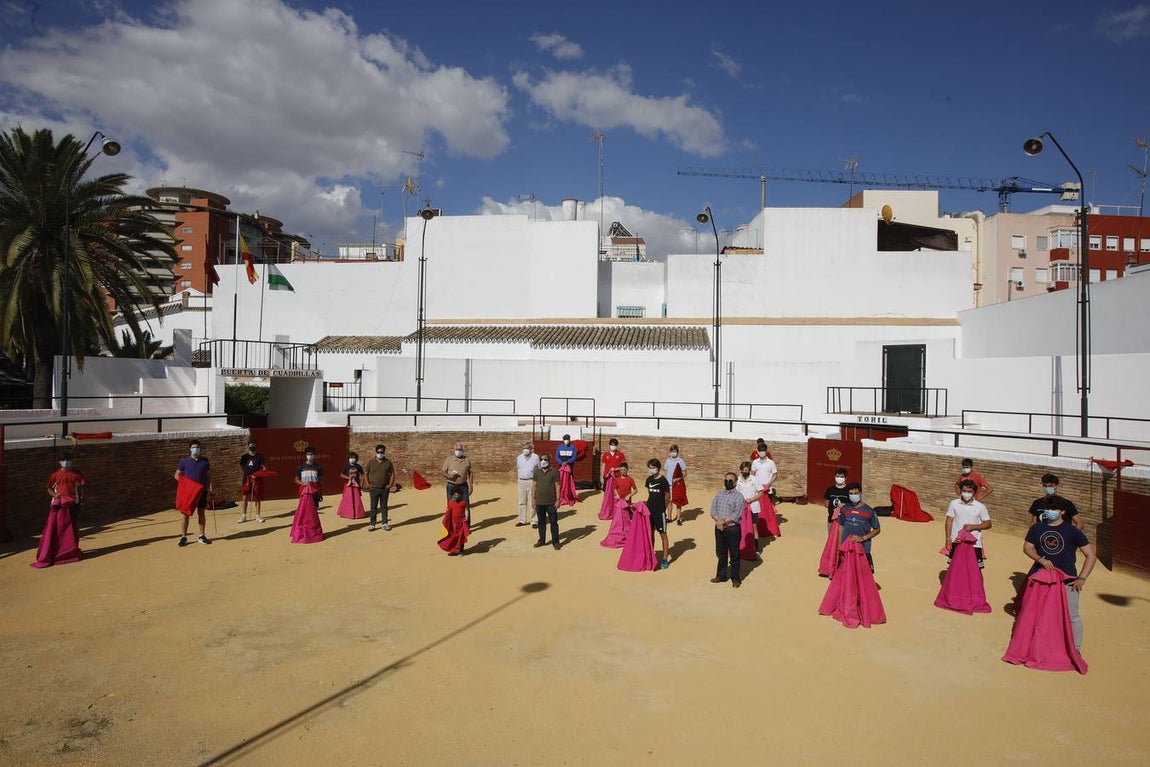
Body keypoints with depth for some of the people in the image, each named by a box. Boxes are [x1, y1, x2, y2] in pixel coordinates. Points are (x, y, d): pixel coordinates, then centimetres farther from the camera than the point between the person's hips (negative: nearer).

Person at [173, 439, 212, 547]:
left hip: (202, 491, 1)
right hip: (188, 491, -1)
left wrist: (210, 488, 0)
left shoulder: (205, 461, 6)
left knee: (201, 513, 6)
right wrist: (184, 483, -10)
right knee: (185, 513, -1)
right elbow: (177, 475, 6)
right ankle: (183, 537, 6)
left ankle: (202, 536, 14)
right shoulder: (184, 461, 1)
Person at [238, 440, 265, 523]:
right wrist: (241, 480, 3)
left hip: (257, 479, -1)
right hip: (247, 479, 1)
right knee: (245, 497, -1)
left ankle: (258, 516, 12)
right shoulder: (244, 457, 7)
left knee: (257, 498, 4)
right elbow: (241, 469, 10)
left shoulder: (259, 457, 4)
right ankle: (243, 516, 8)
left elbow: (263, 467, 1)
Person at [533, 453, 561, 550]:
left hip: (551, 502, -4)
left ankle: (555, 542, 9)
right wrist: (534, 499, 6)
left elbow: (557, 486, -5)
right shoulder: (537, 472, 6)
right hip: (539, 502, 4)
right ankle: (542, 540, 24)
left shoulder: (554, 472, -5)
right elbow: (534, 485, 10)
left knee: (553, 522, 1)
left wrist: (558, 499, -9)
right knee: (541, 522, 12)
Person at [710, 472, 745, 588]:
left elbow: (737, 514, -15)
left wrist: (724, 521, -19)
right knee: (721, 553, 15)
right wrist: (718, 521, -16)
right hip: (719, 528, 5)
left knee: (734, 555, 3)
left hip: (733, 528, -5)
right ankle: (721, 575, 28)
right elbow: (713, 509, 0)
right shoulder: (718, 494, 9)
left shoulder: (739, 496, -6)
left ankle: (735, 578, 15)